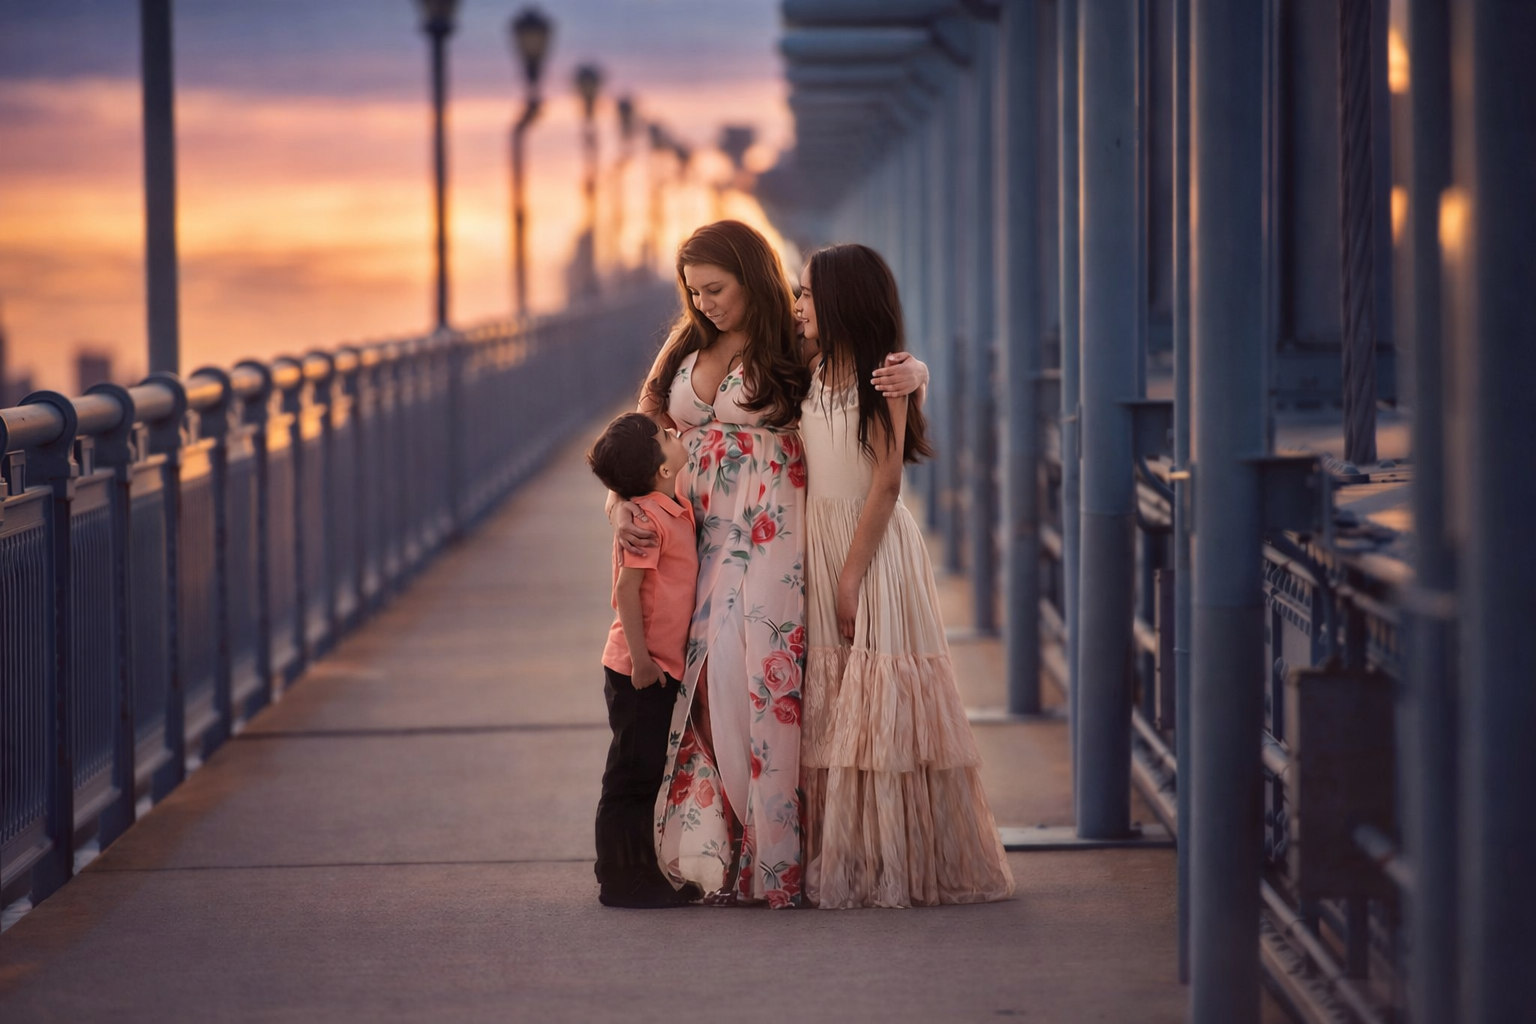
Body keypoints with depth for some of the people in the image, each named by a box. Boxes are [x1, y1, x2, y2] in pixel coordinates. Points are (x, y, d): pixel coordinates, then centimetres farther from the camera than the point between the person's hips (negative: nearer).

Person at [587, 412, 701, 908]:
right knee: (633, 775, -3)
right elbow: (627, 590, -21)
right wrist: (641, 658, -22)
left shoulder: (675, 511, 11)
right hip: (640, 672, -9)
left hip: (662, 669, 9)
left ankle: (644, 876, 23)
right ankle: (622, 881, 3)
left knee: (652, 773, 14)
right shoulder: (646, 517, -17)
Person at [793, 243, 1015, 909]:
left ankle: (904, 861, -1)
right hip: (818, 544, 7)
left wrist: (851, 573, -17)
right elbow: (803, 478, 12)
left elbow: (886, 481, -13)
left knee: (878, 700, -6)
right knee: (828, 699, 6)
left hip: (874, 546, -7)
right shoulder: (813, 380, 12)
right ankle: (839, 860, 11)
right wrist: (811, 567, 2)